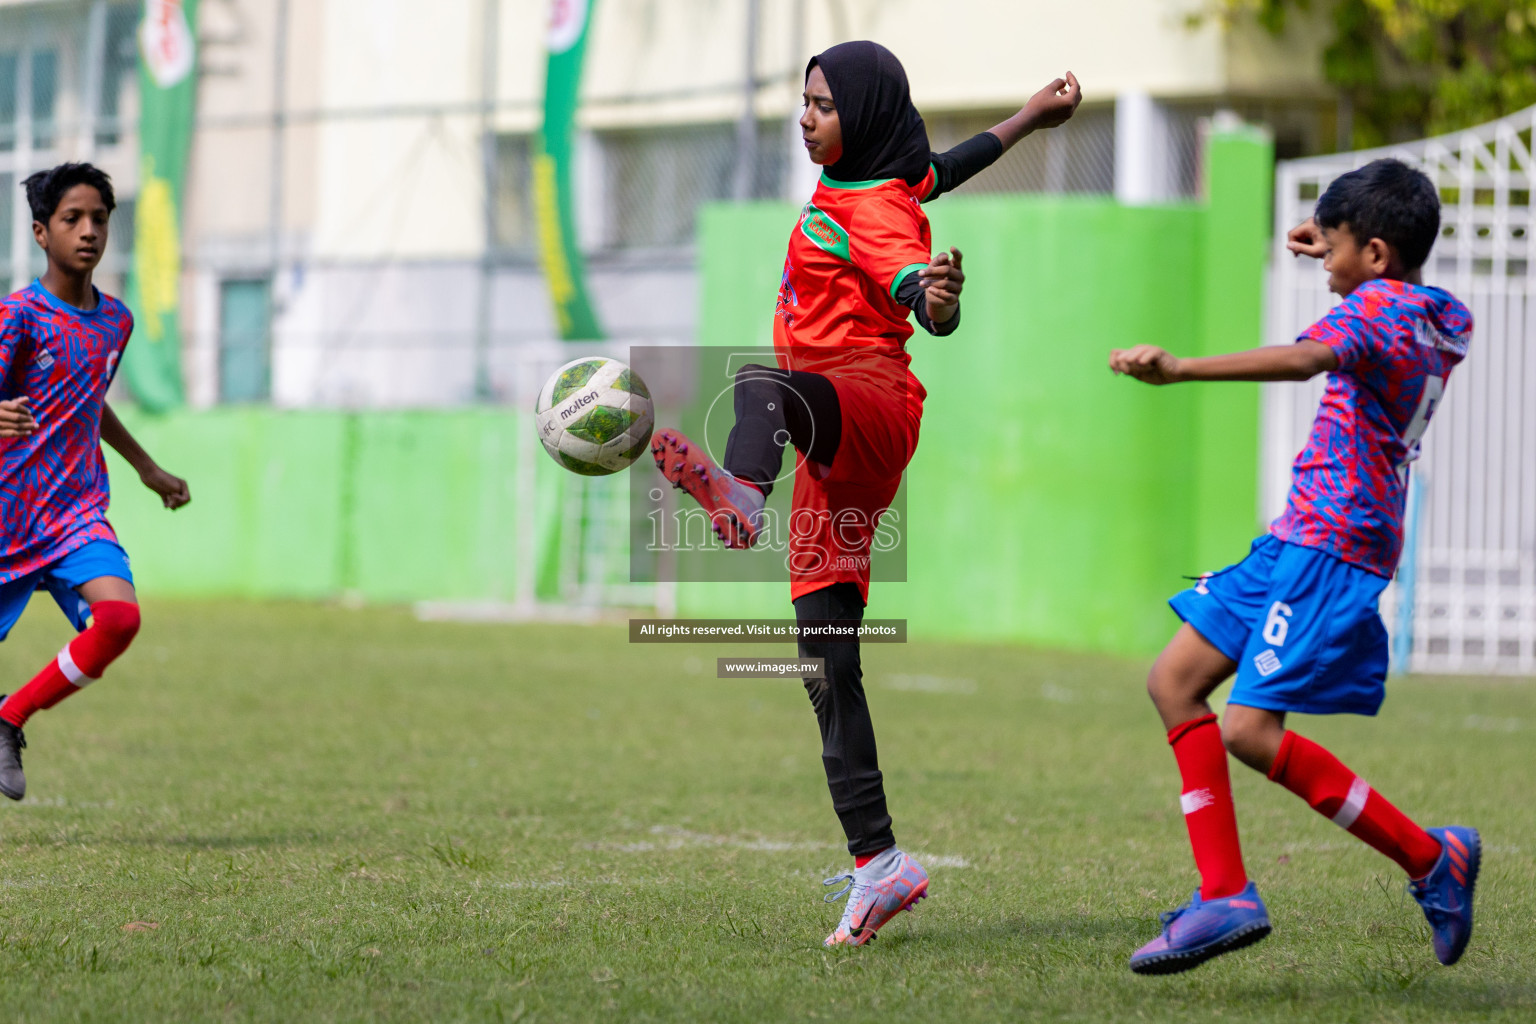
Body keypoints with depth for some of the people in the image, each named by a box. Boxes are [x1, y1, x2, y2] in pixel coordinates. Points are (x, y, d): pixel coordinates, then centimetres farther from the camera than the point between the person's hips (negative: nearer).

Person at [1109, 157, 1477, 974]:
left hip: (1329, 547, -10)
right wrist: (1340, 249, 35)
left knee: (1249, 731, -16)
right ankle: (1225, 894, 2)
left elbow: (1306, 358, -37)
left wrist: (1180, 370, -47)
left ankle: (1430, 858, -5)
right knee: (1175, 680, 6)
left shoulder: (1375, 309, -15)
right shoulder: (1439, 320, 13)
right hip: (1301, 541, 10)